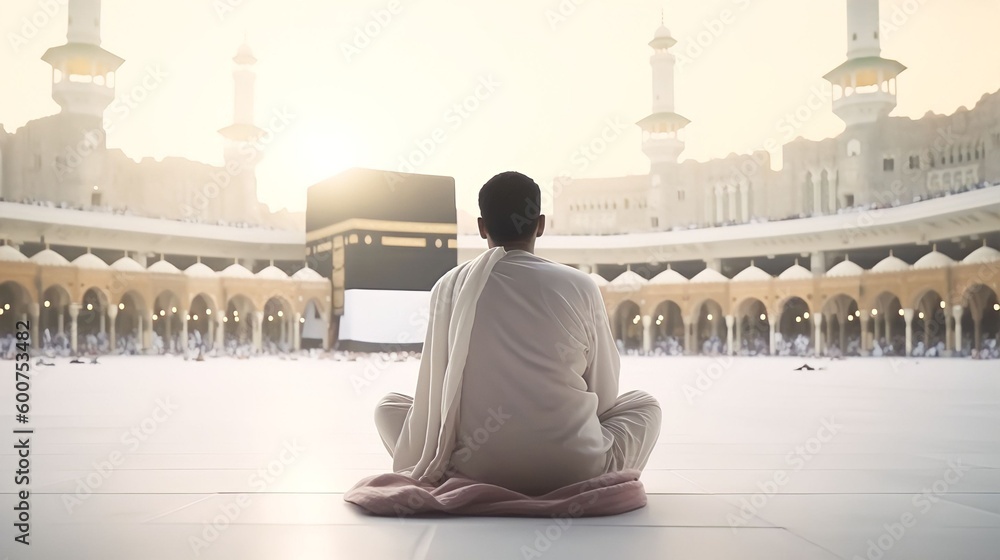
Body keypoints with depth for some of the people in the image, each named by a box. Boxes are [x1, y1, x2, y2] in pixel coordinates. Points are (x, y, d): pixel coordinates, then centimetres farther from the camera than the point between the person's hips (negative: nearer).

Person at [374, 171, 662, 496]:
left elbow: (435, 393, 5)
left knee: (389, 406, 25)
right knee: (644, 405, 28)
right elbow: (604, 395, 6)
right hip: (575, 470, 0)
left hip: (475, 470, 0)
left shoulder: (450, 286, 0)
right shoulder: (580, 287, -3)